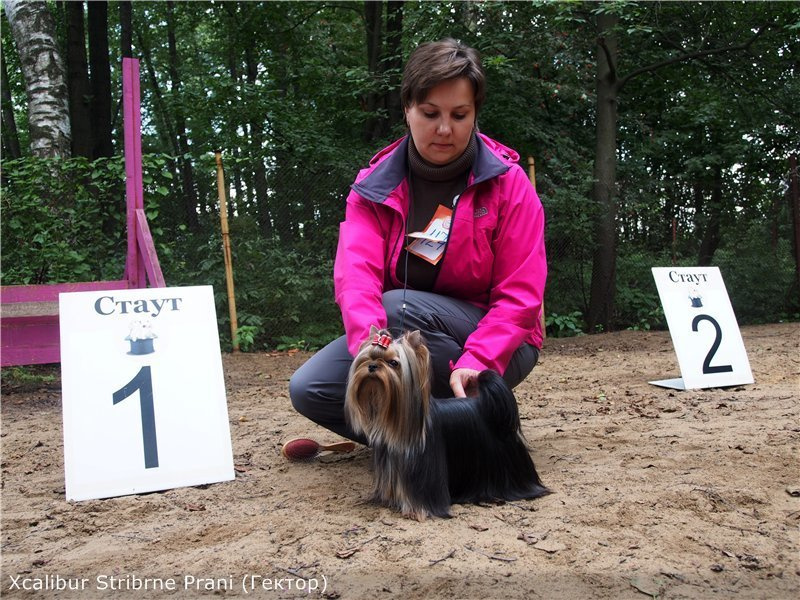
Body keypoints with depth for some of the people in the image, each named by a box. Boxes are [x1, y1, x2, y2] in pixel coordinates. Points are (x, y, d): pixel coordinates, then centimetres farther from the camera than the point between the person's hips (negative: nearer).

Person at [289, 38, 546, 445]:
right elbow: (355, 273, -20)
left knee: (399, 306, -32)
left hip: (495, 348, -2)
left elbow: (520, 296, -14)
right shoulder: (375, 185, -4)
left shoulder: (507, 183, -10)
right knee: (308, 389, -18)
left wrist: (474, 364, -31)